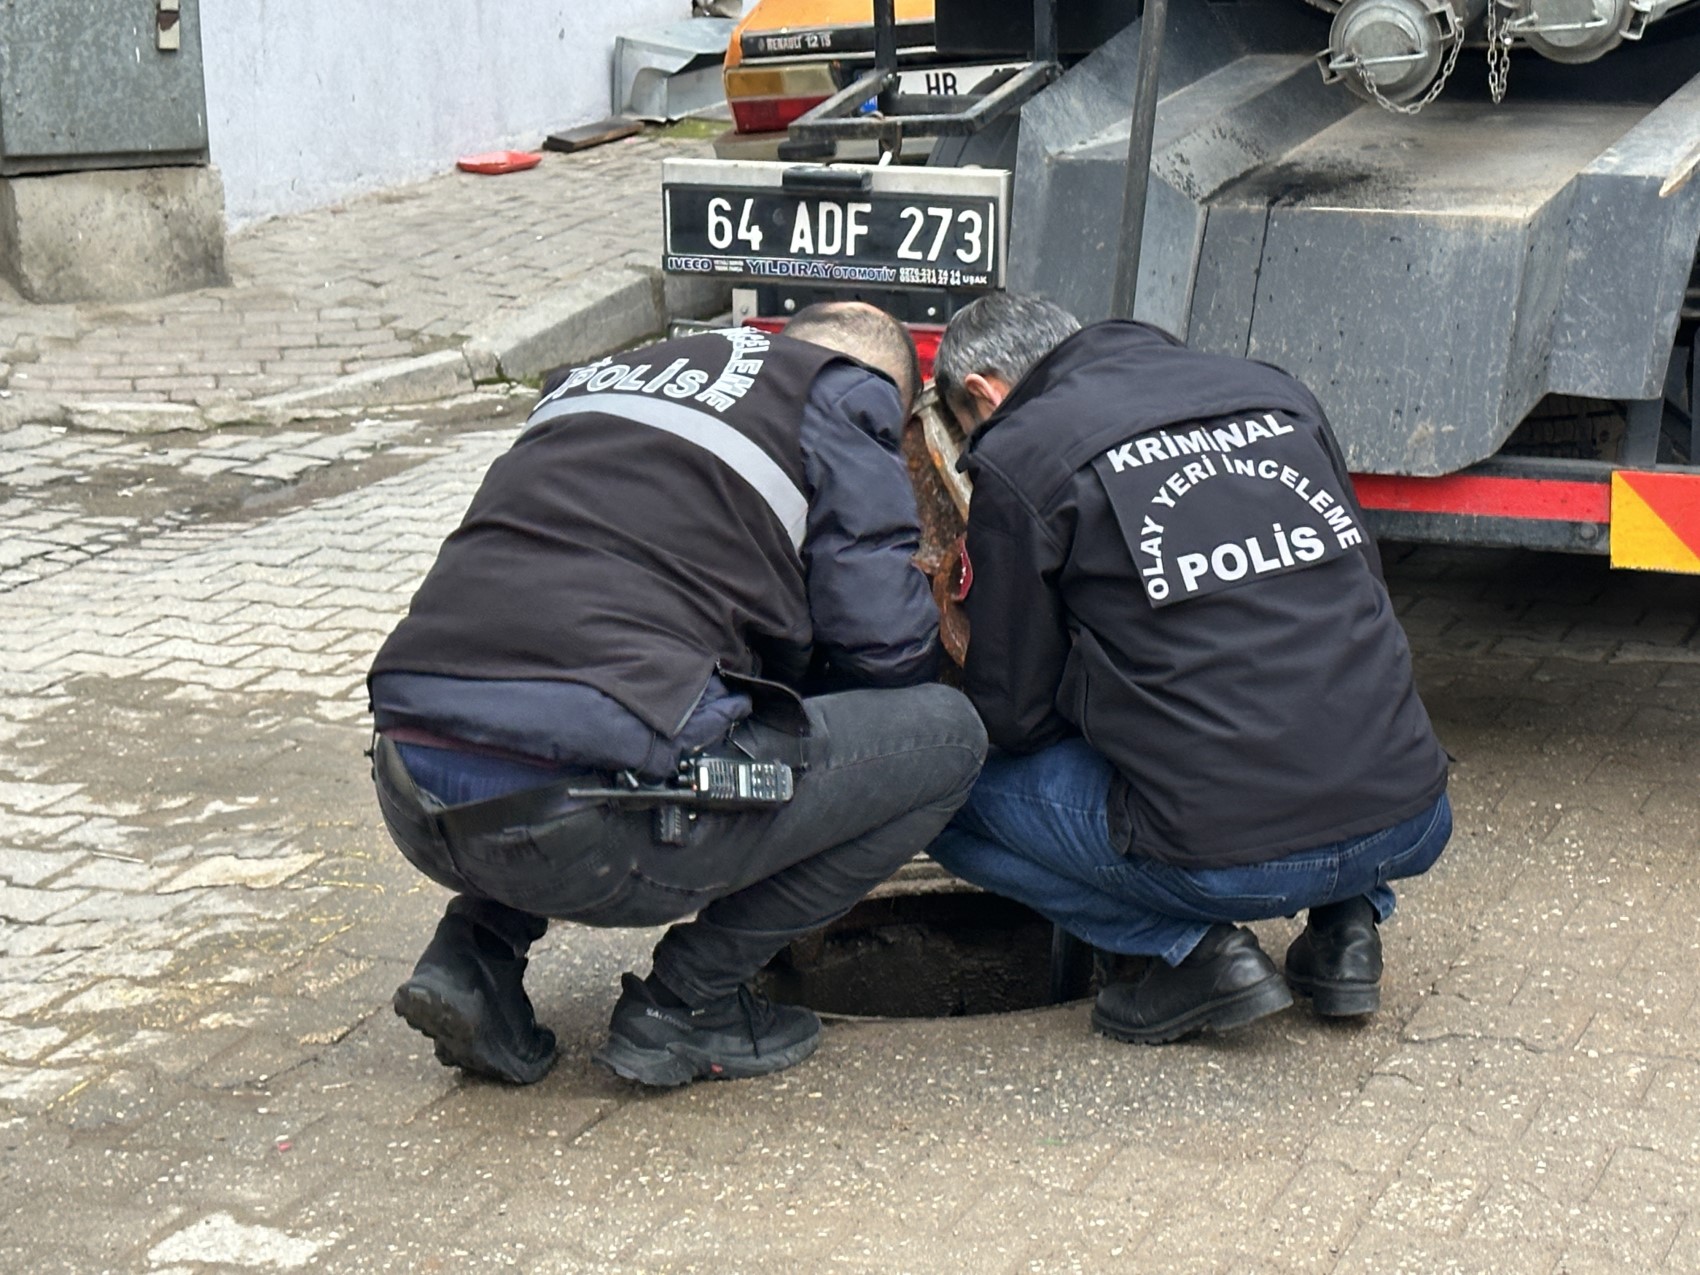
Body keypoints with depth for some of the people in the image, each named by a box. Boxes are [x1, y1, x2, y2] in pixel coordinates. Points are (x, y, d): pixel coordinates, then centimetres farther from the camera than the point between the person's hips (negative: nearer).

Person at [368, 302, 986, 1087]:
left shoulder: (602, 375, 28)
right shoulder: (841, 394, 10)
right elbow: (885, 642, 5)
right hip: (583, 828, -7)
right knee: (945, 735, 9)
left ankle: (474, 953, 19)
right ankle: (683, 1007, 9)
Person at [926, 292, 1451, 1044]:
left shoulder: (1018, 456, 0)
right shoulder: (1272, 395, 15)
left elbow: (1013, 716, 4)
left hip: (1226, 860, -6)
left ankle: (1187, 949, 4)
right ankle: (1347, 917, 17)